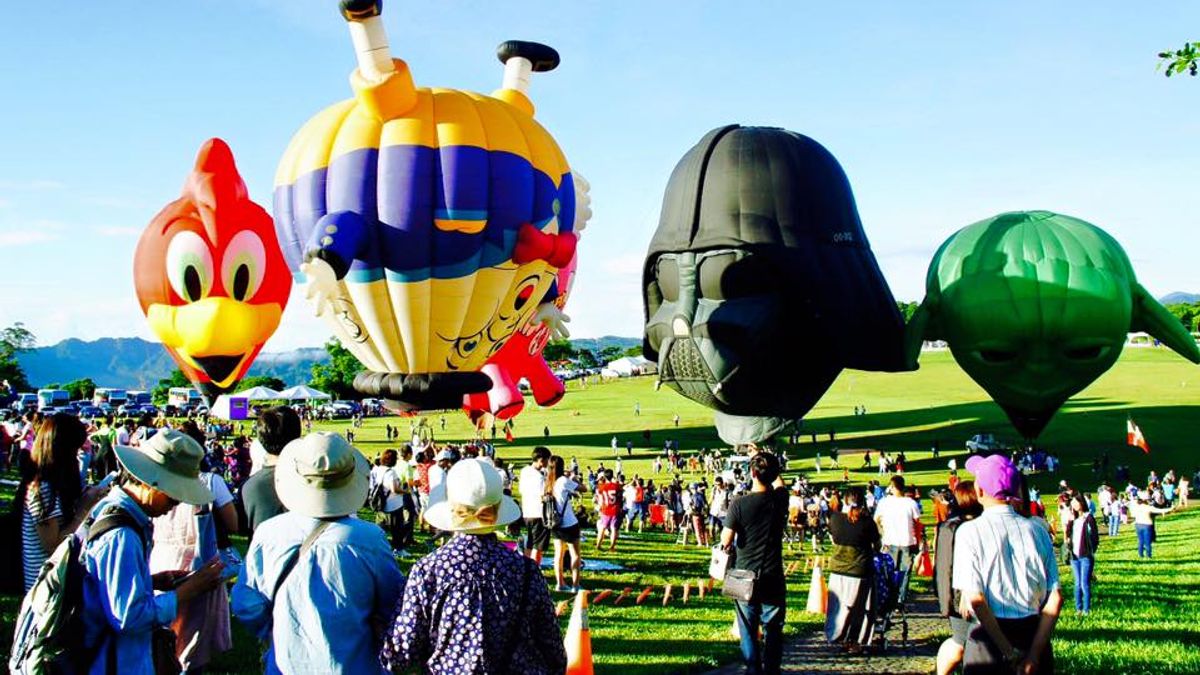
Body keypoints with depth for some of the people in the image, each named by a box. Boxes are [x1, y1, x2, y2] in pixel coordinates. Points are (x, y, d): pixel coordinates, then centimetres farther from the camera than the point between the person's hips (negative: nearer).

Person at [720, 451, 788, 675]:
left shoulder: (739, 504, -16)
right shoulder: (780, 499, -7)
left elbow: (726, 541, -12)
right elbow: (777, 480, 18)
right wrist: (760, 455, 28)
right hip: (773, 578, 2)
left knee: (748, 631, 10)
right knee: (773, 629, 12)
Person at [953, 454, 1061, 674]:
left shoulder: (970, 531, -8)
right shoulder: (1037, 531, 2)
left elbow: (975, 598, -17)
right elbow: (1055, 598, -3)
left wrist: (1008, 652, -12)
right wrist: (1034, 653, -5)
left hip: (989, 637, -3)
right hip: (1034, 634, 4)